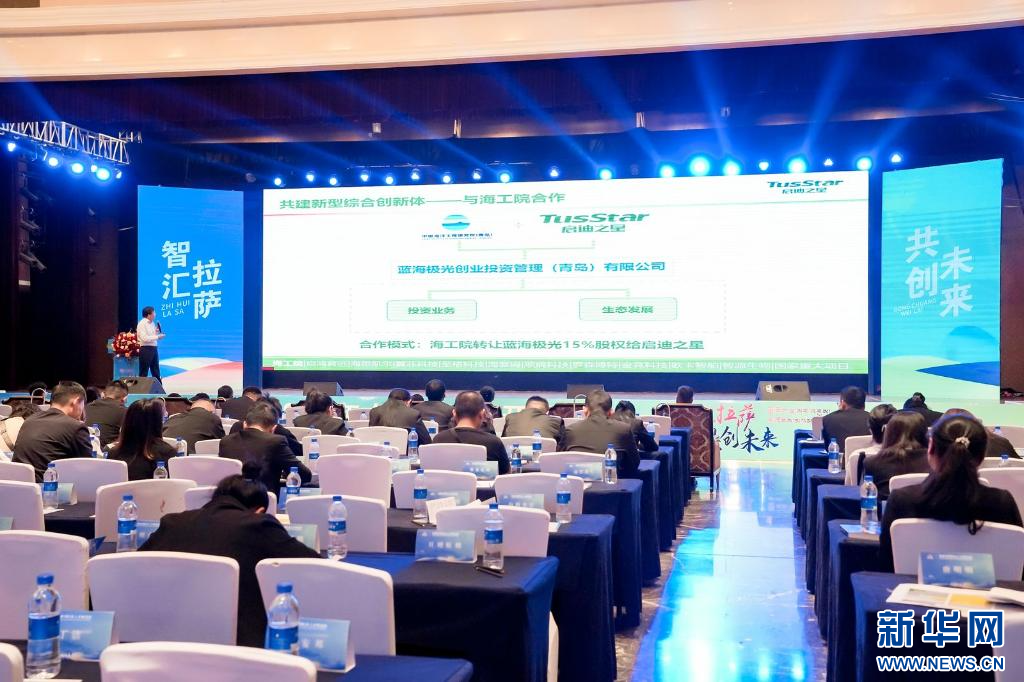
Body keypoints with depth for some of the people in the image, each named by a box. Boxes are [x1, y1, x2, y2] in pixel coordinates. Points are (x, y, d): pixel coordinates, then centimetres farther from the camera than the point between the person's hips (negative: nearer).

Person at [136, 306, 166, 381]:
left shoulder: (152, 323, 14)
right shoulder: (142, 324, -10)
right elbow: (145, 338, -21)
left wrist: (157, 332, 3)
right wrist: (157, 337, -18)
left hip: (153, 349, 8)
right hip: (145, 349, -8)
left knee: (156, 372, 11)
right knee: (143, 373, -2)